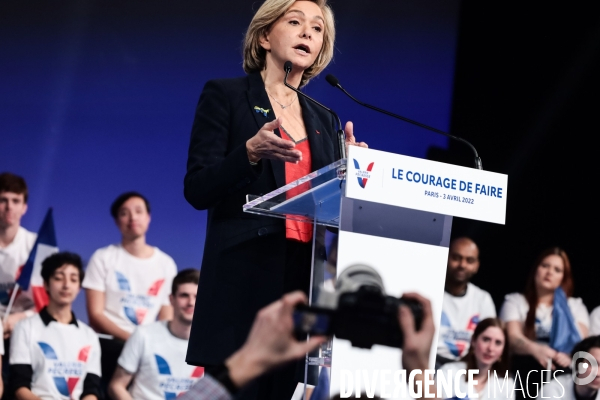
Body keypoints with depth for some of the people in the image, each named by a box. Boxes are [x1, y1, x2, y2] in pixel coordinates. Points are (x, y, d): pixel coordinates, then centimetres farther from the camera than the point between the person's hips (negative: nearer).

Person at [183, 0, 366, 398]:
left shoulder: (323, 120, 20)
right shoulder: (225, 95, 4)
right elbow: (197, 190, -4)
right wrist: (251, 151, -19)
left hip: (307, 277, 5)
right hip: (244, 274, -5)